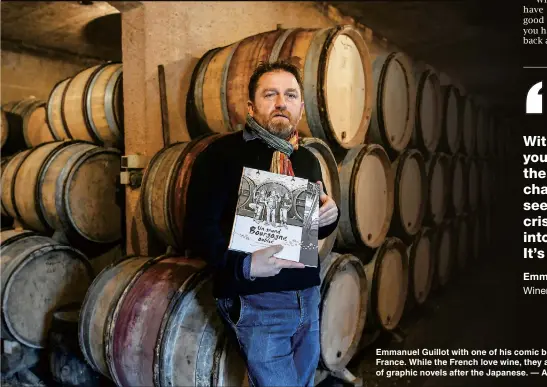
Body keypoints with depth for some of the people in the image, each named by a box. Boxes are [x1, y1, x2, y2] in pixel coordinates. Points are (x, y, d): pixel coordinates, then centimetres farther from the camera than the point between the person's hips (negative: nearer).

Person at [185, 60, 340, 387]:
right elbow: (199, 228, -16)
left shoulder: (308, 160, 9)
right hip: (255, 300, -6)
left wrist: (330, 215, -3)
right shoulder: (222, 153, -12)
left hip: (309, 296, 7)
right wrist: (244, 265, -30)